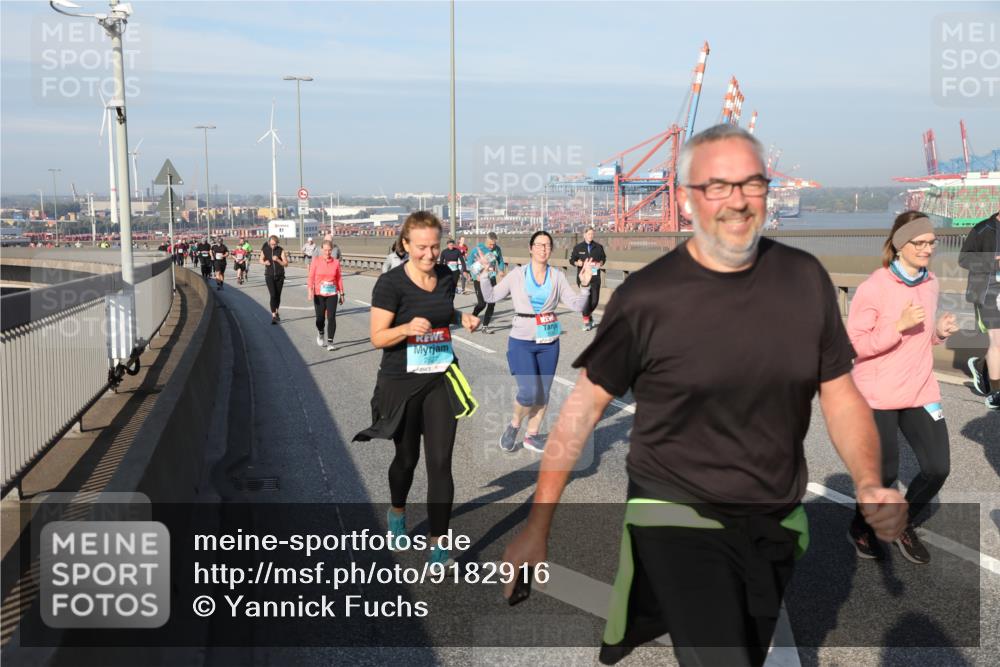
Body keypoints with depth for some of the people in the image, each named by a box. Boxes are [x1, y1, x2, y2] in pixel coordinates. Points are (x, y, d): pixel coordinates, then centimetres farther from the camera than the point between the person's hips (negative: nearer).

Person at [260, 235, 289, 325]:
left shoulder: (281, 250, -5)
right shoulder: (265, 250, -2)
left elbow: (286, 264, -7)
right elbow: (261, 260, 14)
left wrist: (278, 260, -24)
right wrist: (265, 262, -8)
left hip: (280, 276, 1)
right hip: (269, 276, -1)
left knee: (278, 295, 11)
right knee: (273, 295, -12)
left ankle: (277, 312, 33)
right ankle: (273, 315, -13)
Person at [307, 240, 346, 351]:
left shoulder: (336, 262, 2)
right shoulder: (316, 262, -2)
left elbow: (339, 278, 7)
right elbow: (311, 277, -2)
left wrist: (341, 294, 8)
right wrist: (310, 291, -15)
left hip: (332, 294, 0)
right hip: (319, 294, 0)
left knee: (331, 318, -7)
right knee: (320, 317, 6)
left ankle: (330, 342, -2)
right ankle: (320, 334, 38)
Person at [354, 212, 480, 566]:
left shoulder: (447, 277, 1)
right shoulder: (391, 283, -14)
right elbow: (378, 337, -14)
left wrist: (462, 318, -2)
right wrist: (408, 328, -31)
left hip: (441, 380, 3)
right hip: (402, 384, -3)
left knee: (440, 462, -2)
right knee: (406, 456, 14)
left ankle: (438, 544, 7)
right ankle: (397, 512, 46)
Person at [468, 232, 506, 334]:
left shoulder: (497, 249, 0)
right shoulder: (478, 248, -11)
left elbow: (500, 261, 14)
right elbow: (469, 263, -8)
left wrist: (501, 270, -6)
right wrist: (476, 276, -18)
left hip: (491, 278, 4)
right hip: (479, 279, -4)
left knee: (491, 303, -2)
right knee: (482, 303, -10)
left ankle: (485, 326, 10)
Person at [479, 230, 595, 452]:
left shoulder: (557, 276, 2)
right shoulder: (517, 275, -2)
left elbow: (577, 305, -2)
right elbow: (491, 297, 3)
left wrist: (585, 284, -17)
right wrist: (484, 274, -9)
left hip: (549, 343, 3)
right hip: (521, 342, -3)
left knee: (542, 394, 9)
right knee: (528, 393, -14)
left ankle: (532, 436, 28)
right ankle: (514, 425, 16)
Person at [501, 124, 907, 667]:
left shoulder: (805, 278, -5)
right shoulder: (647, 296, -16)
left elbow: (840, 394, 2)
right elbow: (584, 404, -10)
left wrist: (870, 484, -15)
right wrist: (538, 524, -10)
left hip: (777, 526, 5)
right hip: (678, 520, -5)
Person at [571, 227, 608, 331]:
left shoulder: (598, 247, 7)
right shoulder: (578, 247, 2)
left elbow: (604, 258, 18)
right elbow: (571, 259, 9)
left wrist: (600, 263, -3)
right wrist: (577, 263, -12)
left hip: (595, 276, 2)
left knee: (595, 300, 1)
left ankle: (588, 315, 32)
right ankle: (586, 322, 4)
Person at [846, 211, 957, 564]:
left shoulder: (930, 283, 6)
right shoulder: (873, 287, -16)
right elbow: (853, 344, -16)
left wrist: (940, 331, -3)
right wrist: (899, 325, -26)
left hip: (920, 391, 6)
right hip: (878, 395, -6)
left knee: (938, 468, 1)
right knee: (885, 473, 1)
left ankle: (903, 526, 27)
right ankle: (860, 528, 30)